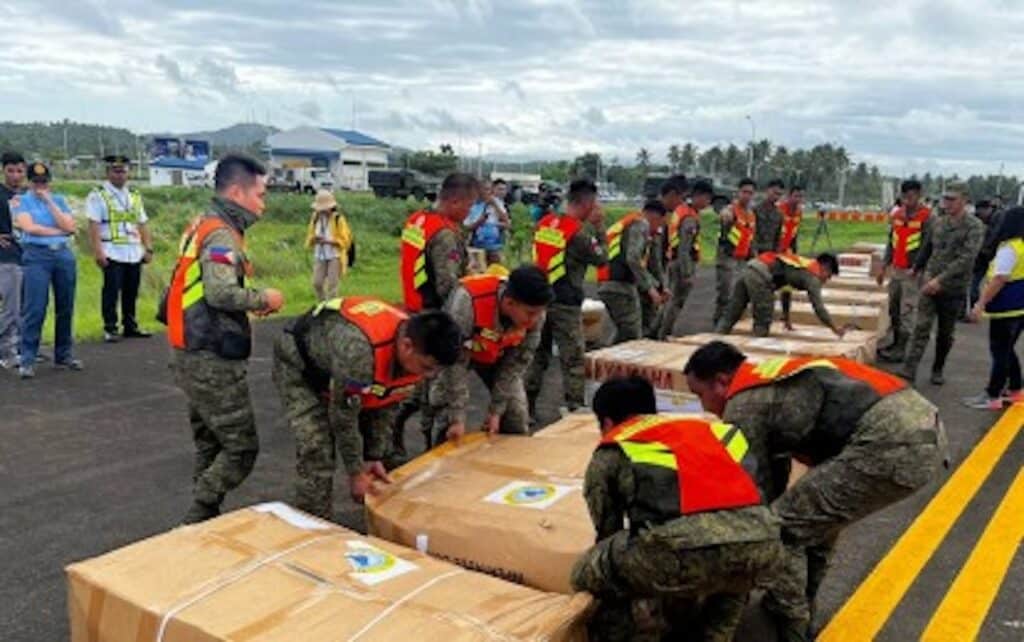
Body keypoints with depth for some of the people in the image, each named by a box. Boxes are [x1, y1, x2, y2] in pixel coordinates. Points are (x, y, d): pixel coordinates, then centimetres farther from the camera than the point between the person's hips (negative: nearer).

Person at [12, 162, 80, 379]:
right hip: (36, 255, -3)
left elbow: (69, 227, 0)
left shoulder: (59, 200, 15)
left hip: (64, 253, 4)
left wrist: (49, 201, -2)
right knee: (34, 310, -8)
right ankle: (27, 360, -4)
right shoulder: (21, 201, 7)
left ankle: (64, 355, 18)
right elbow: (29, 227, -9)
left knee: (66, 308, 7)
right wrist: (59, 231, -2)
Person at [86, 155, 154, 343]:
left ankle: (130, 326, 20)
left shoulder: (135, 196, 19)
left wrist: (148, 248, 10)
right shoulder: (98, 196, 1)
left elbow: (142, 224, 18)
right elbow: (94, 226, -7)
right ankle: (110, 329, 2)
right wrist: (98, 252, -16)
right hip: (112, 253, -5)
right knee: (111, 291, -5)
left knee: (131, 292, 9)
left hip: (134, 253, 5)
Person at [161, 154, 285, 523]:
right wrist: (263, 299, -13)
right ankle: (197, 522, 1)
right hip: (212, 360, -10)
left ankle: (203, 520, 25)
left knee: (210, 444, 17)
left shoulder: (203, 227, 15)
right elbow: (221, 293, -29)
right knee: (241, 448, -3)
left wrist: (250, 304, 11)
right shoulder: (221, 235, -16)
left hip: (192, 354, 10)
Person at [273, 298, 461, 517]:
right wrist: (356, 473, -21)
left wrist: (375, 456, -5)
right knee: (316, 450, -20)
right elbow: (344, 415, -32)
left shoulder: (415, 354, -21)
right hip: (298, 364, -7)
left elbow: (386, 404, -6)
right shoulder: (358, 350, -45)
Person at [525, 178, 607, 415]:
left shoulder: (544, 223, 5)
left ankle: (527, 405, 24)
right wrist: (599, 226, 0)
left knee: (538, 353, 18)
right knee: (573, 360, 3)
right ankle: (575, 408, 7)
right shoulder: (579, 232, -15)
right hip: (565, 303, -7)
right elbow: (601, 258, -5)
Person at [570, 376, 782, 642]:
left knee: (588, 574, 21)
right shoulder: (712, 427, 35)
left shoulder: (611, 452, 23)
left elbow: (608, 531, 30)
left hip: (687, 550, -5)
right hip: (762, 544, 5)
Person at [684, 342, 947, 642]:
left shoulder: (743, 405, 0)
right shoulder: (771, 384, 27)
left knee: (783, 528, 1)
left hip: (892, 444, -10)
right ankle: (799, 610, 37)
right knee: (818, 513, 27)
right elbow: (774, 476, 36)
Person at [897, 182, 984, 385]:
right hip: (929, 284, 3)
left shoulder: (974, 227, -10)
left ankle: (938, 370, 25)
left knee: (945, 334, 10)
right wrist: (917, 268, 27)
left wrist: (941, 279, -27)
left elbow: (966, 259, -21)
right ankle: (909, 369, -11)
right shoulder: (939, 222, 6)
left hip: (953, 289, -3)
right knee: (921, 327, -7)